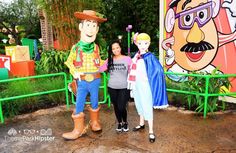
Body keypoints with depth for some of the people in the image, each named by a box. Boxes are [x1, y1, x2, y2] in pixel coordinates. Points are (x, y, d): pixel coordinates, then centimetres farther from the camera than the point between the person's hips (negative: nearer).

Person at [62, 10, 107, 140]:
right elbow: (69, 62, 3)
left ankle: (95, 122, 38)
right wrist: (74, 73, -10)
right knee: (79, 105, 5)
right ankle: (78, 129, 21)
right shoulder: (75, 47, -5)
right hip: (82, 82, -1)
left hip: (95, 81, 1)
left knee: (94, 103, 16)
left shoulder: (96, 47, -1)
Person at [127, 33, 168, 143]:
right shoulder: (136, 56, 5)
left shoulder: (150, 57, -13)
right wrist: (132, 84, 13)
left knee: (147, 107, 0)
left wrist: (150, 80, -14)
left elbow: (159, 70, -19)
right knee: (139, 105, 20)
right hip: (137, 85, 7)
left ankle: (151, 132, 13)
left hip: (145, 86, -6)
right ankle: (141, 124, 40)